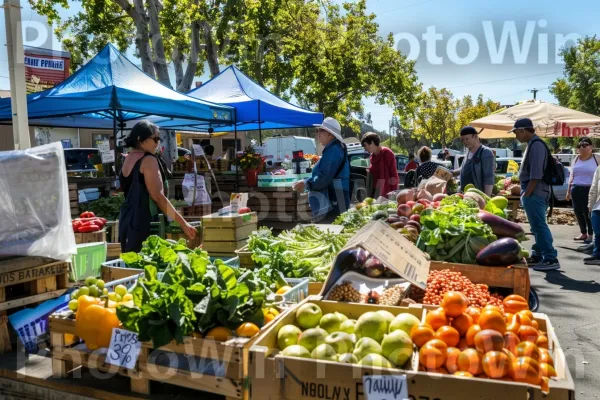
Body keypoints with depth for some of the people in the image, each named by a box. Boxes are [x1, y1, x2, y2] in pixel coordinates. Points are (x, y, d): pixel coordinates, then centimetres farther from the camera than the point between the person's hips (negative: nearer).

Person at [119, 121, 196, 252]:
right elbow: (158, 196, -18)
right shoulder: (148, 159, -11)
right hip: (143, 223, -9)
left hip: (127, 221, 9)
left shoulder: (129, 158, 15)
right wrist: (183, 223, -17)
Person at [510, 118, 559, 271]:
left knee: (539, 226, -7)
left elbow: (536, 175, -21)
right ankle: (537, 256, 23)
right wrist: (525, 193, 18)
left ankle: (551, 259, -4)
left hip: (534, 193, -10)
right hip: (534, 193, 10)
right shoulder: (532, 144, 16)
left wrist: (526, 194, -19)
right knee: (537, 226, 15)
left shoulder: (536, 145, -15)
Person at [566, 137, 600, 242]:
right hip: (576, 189, 5)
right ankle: (583, 233, 18)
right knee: (578, 212, 6)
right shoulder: (576, 159, 14)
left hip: (590, 190, -5)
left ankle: (591, 234, 9)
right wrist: (568, 191, 14)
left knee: (588, 212, -4)